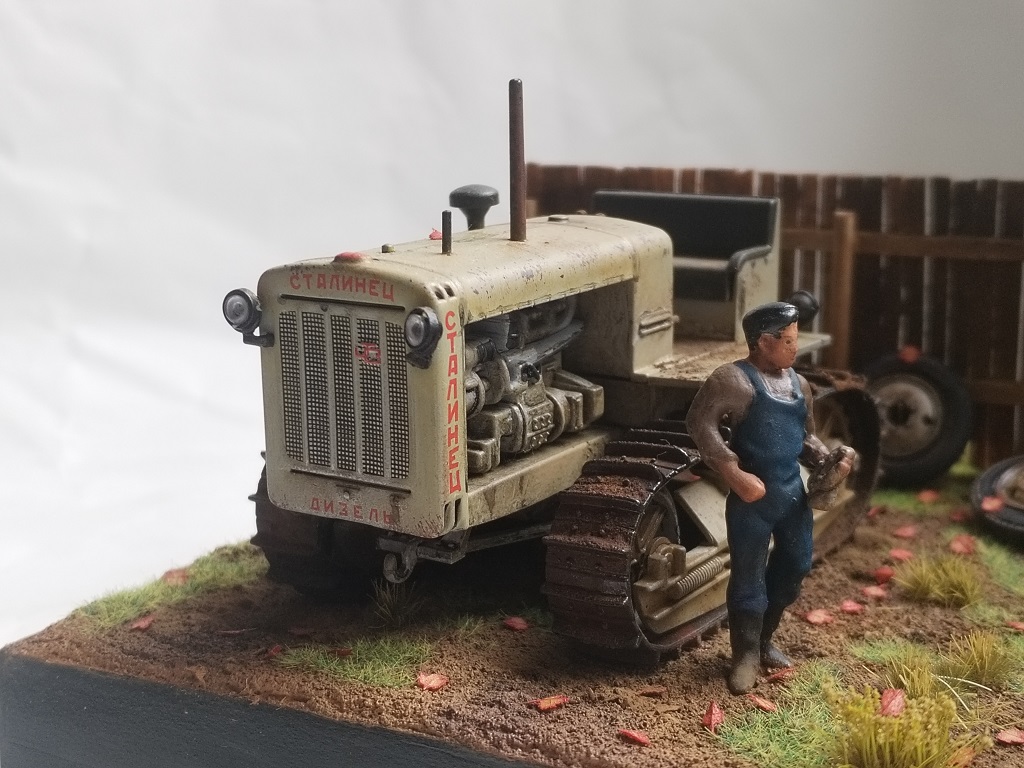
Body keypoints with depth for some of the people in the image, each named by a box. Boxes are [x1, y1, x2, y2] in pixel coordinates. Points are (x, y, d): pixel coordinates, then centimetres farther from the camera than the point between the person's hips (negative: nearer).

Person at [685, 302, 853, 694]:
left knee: (795, 565, 16)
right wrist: (734, 473, -23)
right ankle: (746, 655, 16)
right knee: (749, 576, 1)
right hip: (753, 494, -7)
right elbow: (700, 423, -19)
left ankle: (764, 639, 35)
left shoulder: (798, 383, 13)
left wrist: (829, 458, 2)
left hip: (793, 490, 7)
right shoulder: (734, 379, -10)